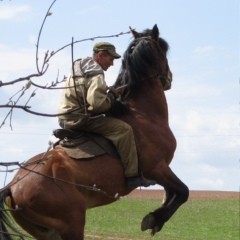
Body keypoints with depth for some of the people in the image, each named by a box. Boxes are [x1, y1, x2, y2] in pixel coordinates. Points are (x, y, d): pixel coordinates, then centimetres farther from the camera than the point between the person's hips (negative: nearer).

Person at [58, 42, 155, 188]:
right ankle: (131, 174, -19)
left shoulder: (80, 65, 16)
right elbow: (97, 102, -30)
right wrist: (112, 96, -11)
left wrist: (109, 93, 12)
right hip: (80, 119, -11)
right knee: (123, 129, -18)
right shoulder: (96, 75, -16)